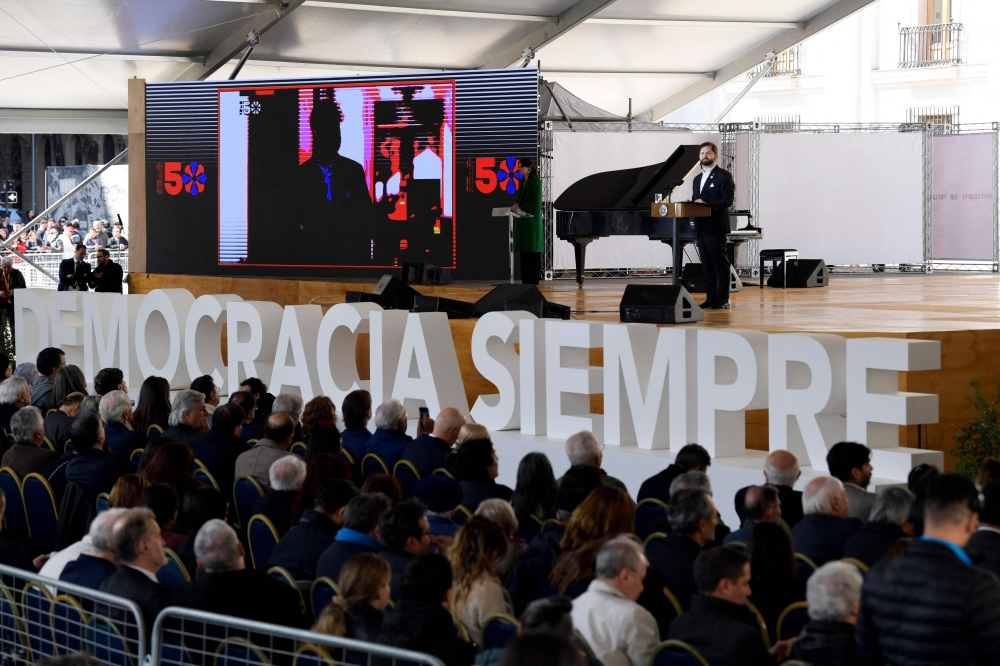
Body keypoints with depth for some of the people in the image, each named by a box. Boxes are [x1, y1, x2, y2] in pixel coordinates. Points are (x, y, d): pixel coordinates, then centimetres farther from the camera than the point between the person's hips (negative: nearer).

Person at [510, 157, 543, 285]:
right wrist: (517, 205, -2)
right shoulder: (523, 182, 14)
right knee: (524, 251, 7)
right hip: (522, 221, 8)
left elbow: (536, 203, -14)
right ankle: (525, 281, 9)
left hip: (532, 220, -8)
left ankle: (532, 282, -4)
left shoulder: (535, 181, -9)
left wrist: (520, 208, -16)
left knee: (533, 252, -5)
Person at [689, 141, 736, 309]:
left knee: (720, 264, -5)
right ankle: (711, 298, 10)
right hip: (701, 227, 7)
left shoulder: (724, 176, -3)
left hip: (716, 227, -7)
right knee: (707, 264, 8)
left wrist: (706, 203, -20)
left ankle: (723, 300, -4)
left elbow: (727, 200, -13)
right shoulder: (697, 179, 21)